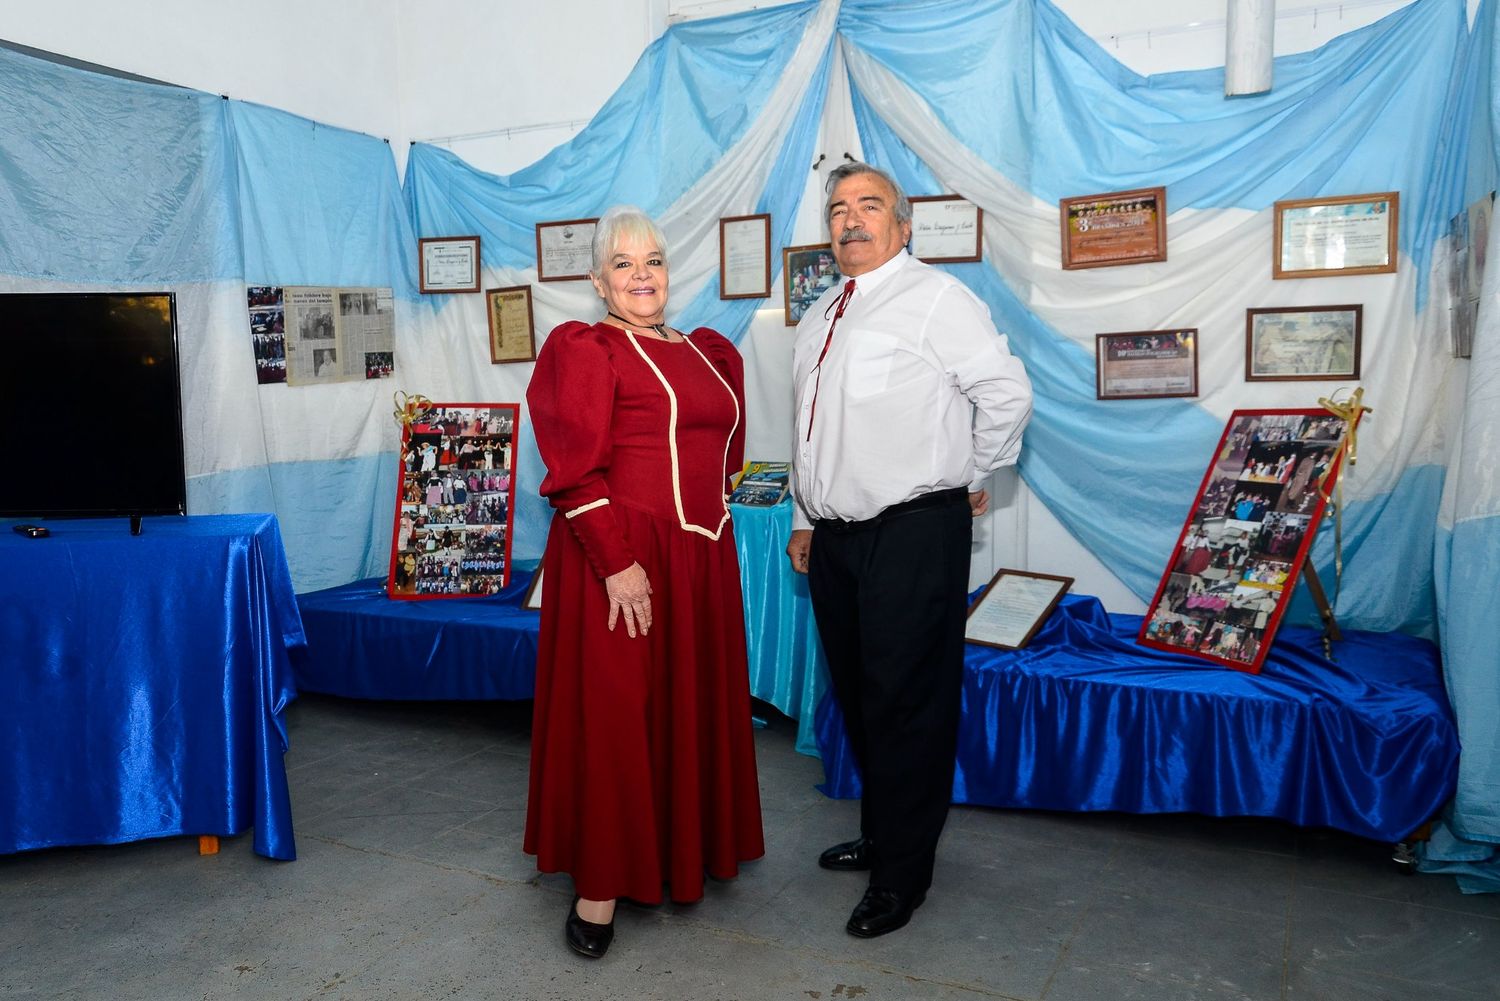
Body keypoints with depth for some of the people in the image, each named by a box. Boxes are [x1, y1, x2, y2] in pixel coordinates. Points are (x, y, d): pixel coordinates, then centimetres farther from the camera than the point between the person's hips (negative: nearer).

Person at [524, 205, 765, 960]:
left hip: (700, 559, 7)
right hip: (621, 560, -7)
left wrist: (704, 512, 12)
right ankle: (598, 889, 13)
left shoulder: (708, 353, 14)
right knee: (614, 715, 0)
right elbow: (576, 472, -16)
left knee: (690, 709, 15)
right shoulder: (584, 349, -7)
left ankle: (678, 853, 34)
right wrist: (618, 565, -21)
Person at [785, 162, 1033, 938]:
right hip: (835, 537, 8)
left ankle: (901, 874, 15)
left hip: (913, 534, -8)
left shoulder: (933, 298, -8)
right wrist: (805, 517, 20)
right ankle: (881, 834, 35)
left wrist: (972, 477, -2)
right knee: (856, 695, 17)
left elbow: (1007, 391, -13)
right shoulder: (819, 318, 18)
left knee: (905, 703, -1)